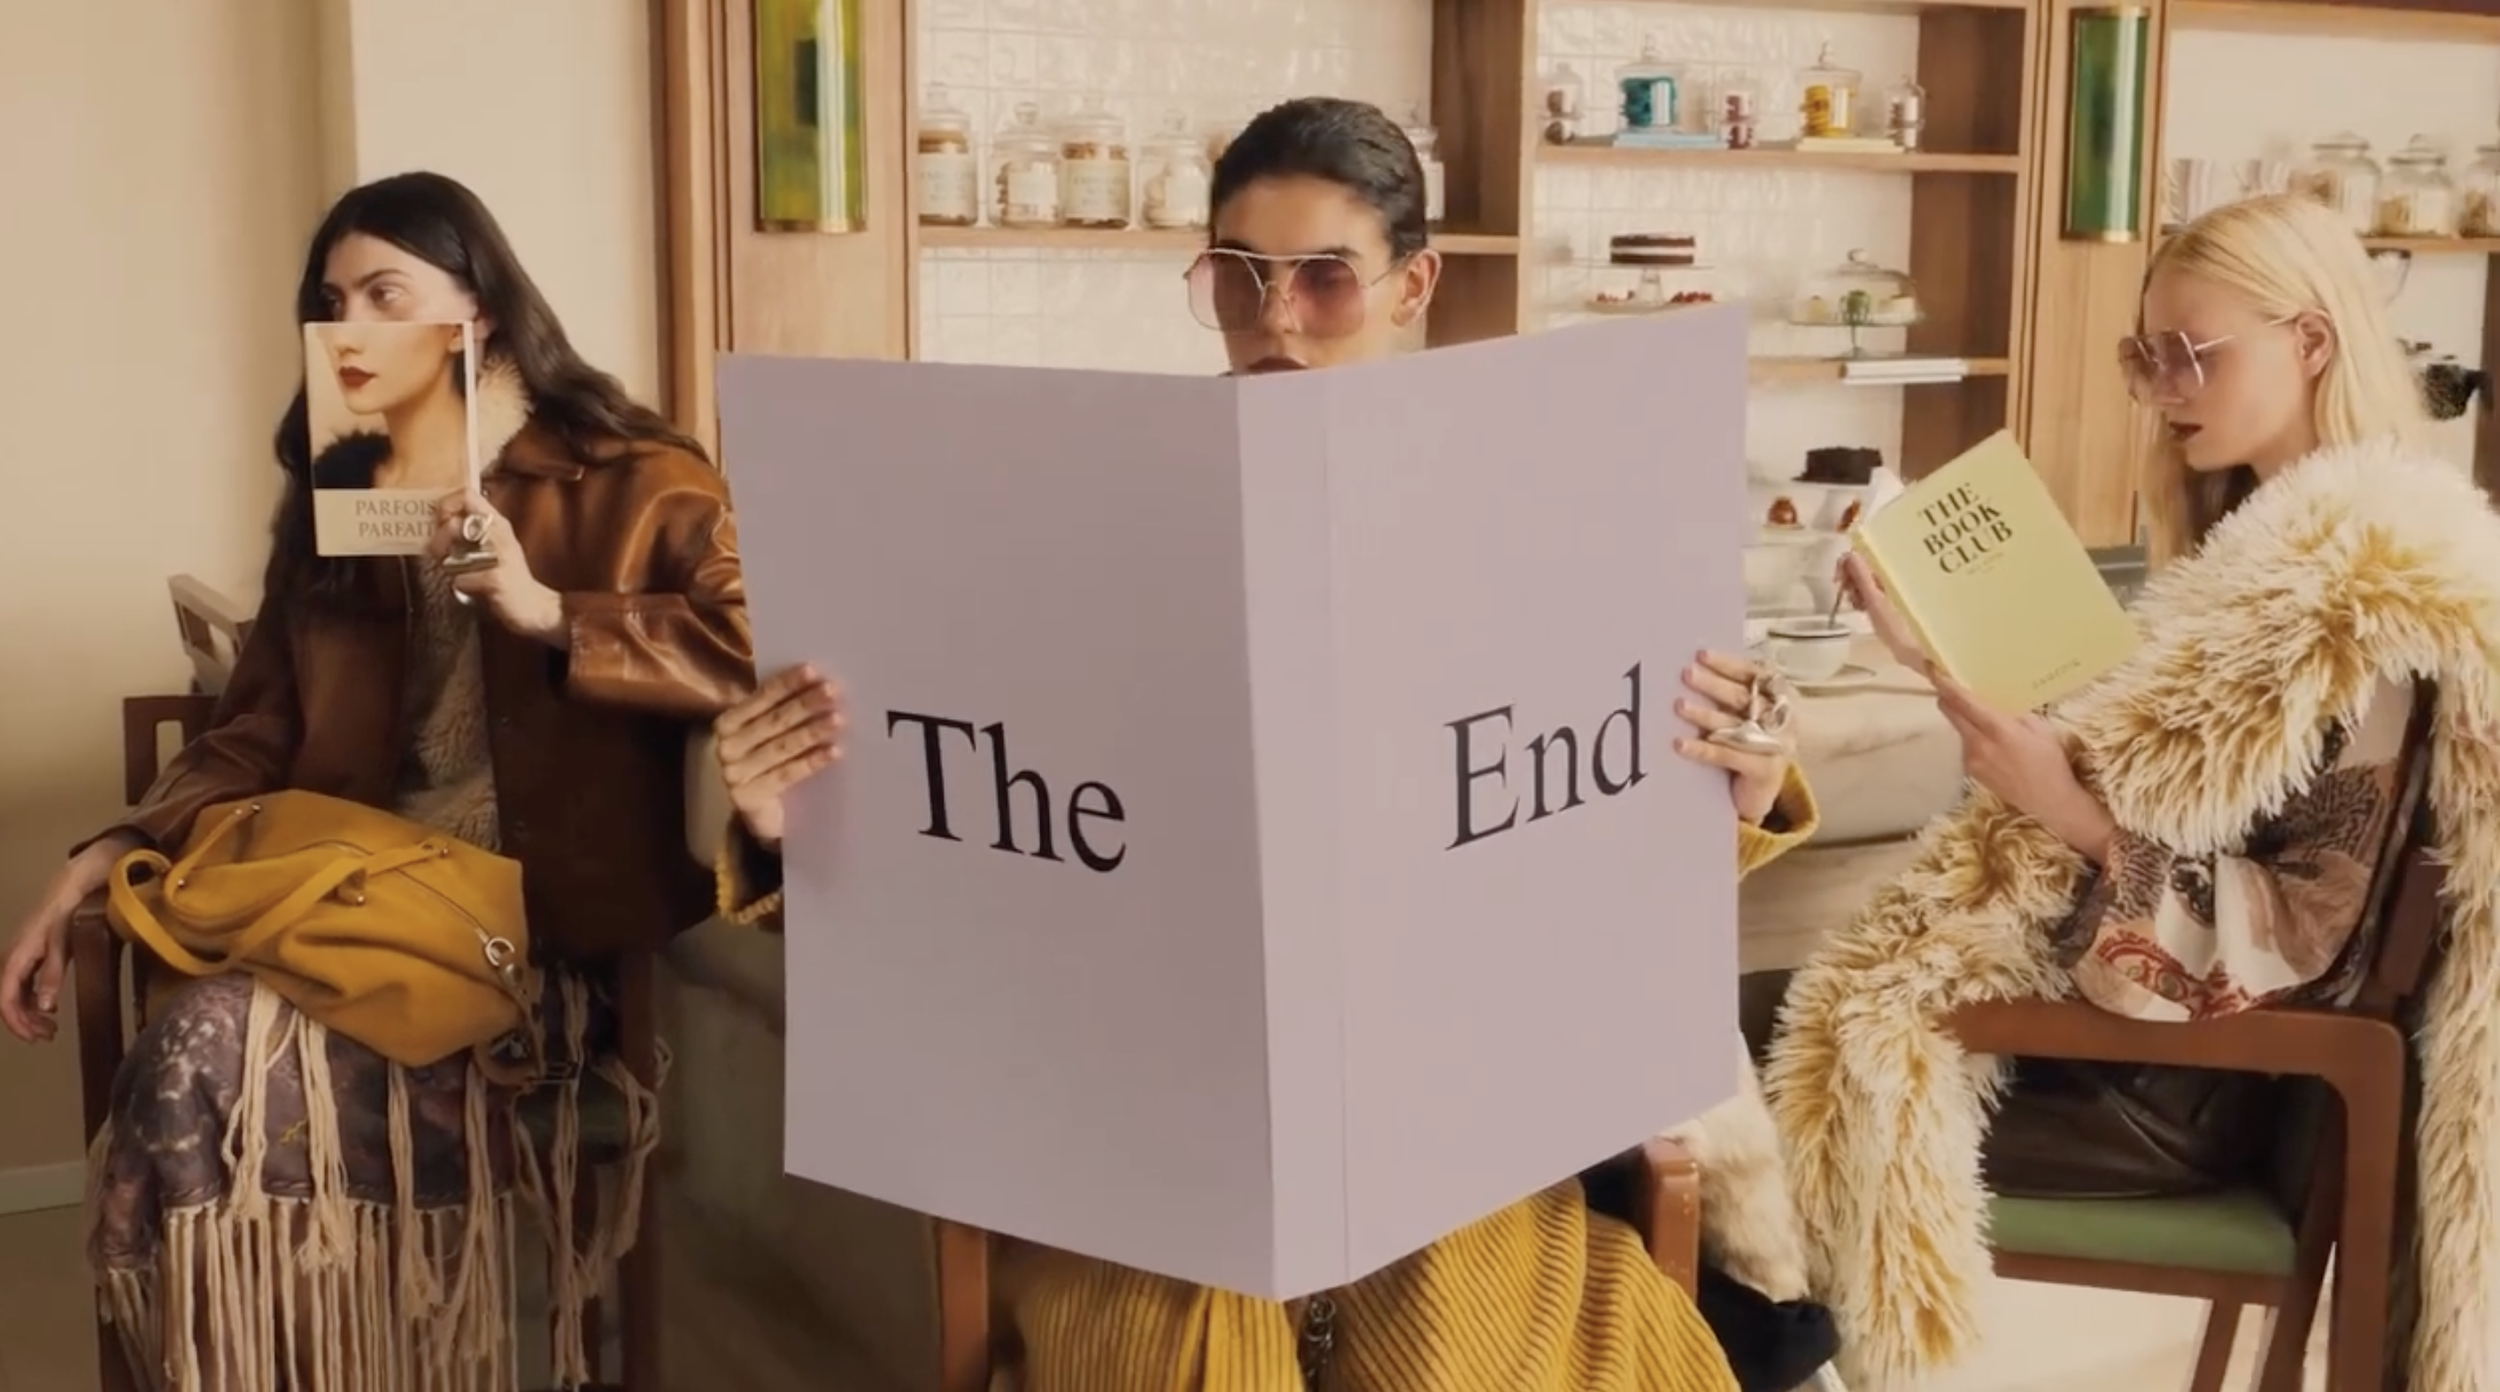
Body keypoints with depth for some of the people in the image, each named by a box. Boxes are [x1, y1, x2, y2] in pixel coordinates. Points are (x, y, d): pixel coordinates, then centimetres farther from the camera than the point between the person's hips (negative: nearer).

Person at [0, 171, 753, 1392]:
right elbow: (258, 735, 16)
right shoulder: (333, 498, 21)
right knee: (188, 1054, -27)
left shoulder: (635, 482, 4)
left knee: (213, 1062, -27)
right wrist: (110, 858, 1)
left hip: (554, 939, -5)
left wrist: (547, 613, -17)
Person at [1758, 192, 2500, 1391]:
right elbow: (2138, 761, 7)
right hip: (2148, 1009, 8)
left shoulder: (2365, 584, -19)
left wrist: (2076, 821, -26)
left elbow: (2310, 935, -21)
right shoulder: (2261, 537, 9)